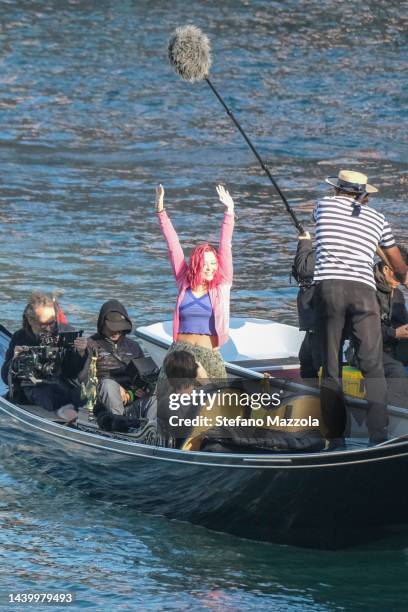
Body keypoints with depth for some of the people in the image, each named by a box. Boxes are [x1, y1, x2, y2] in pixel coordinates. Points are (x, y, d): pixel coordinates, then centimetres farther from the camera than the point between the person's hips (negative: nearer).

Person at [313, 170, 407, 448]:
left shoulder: (325, 205, 16)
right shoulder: (377, 219, 18)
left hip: (328, 286, 0)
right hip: (363, 289, 0)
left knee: (330, 369, 4)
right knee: (373, 367, -2)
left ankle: (336, 438, 1)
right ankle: (379, 437, -14)